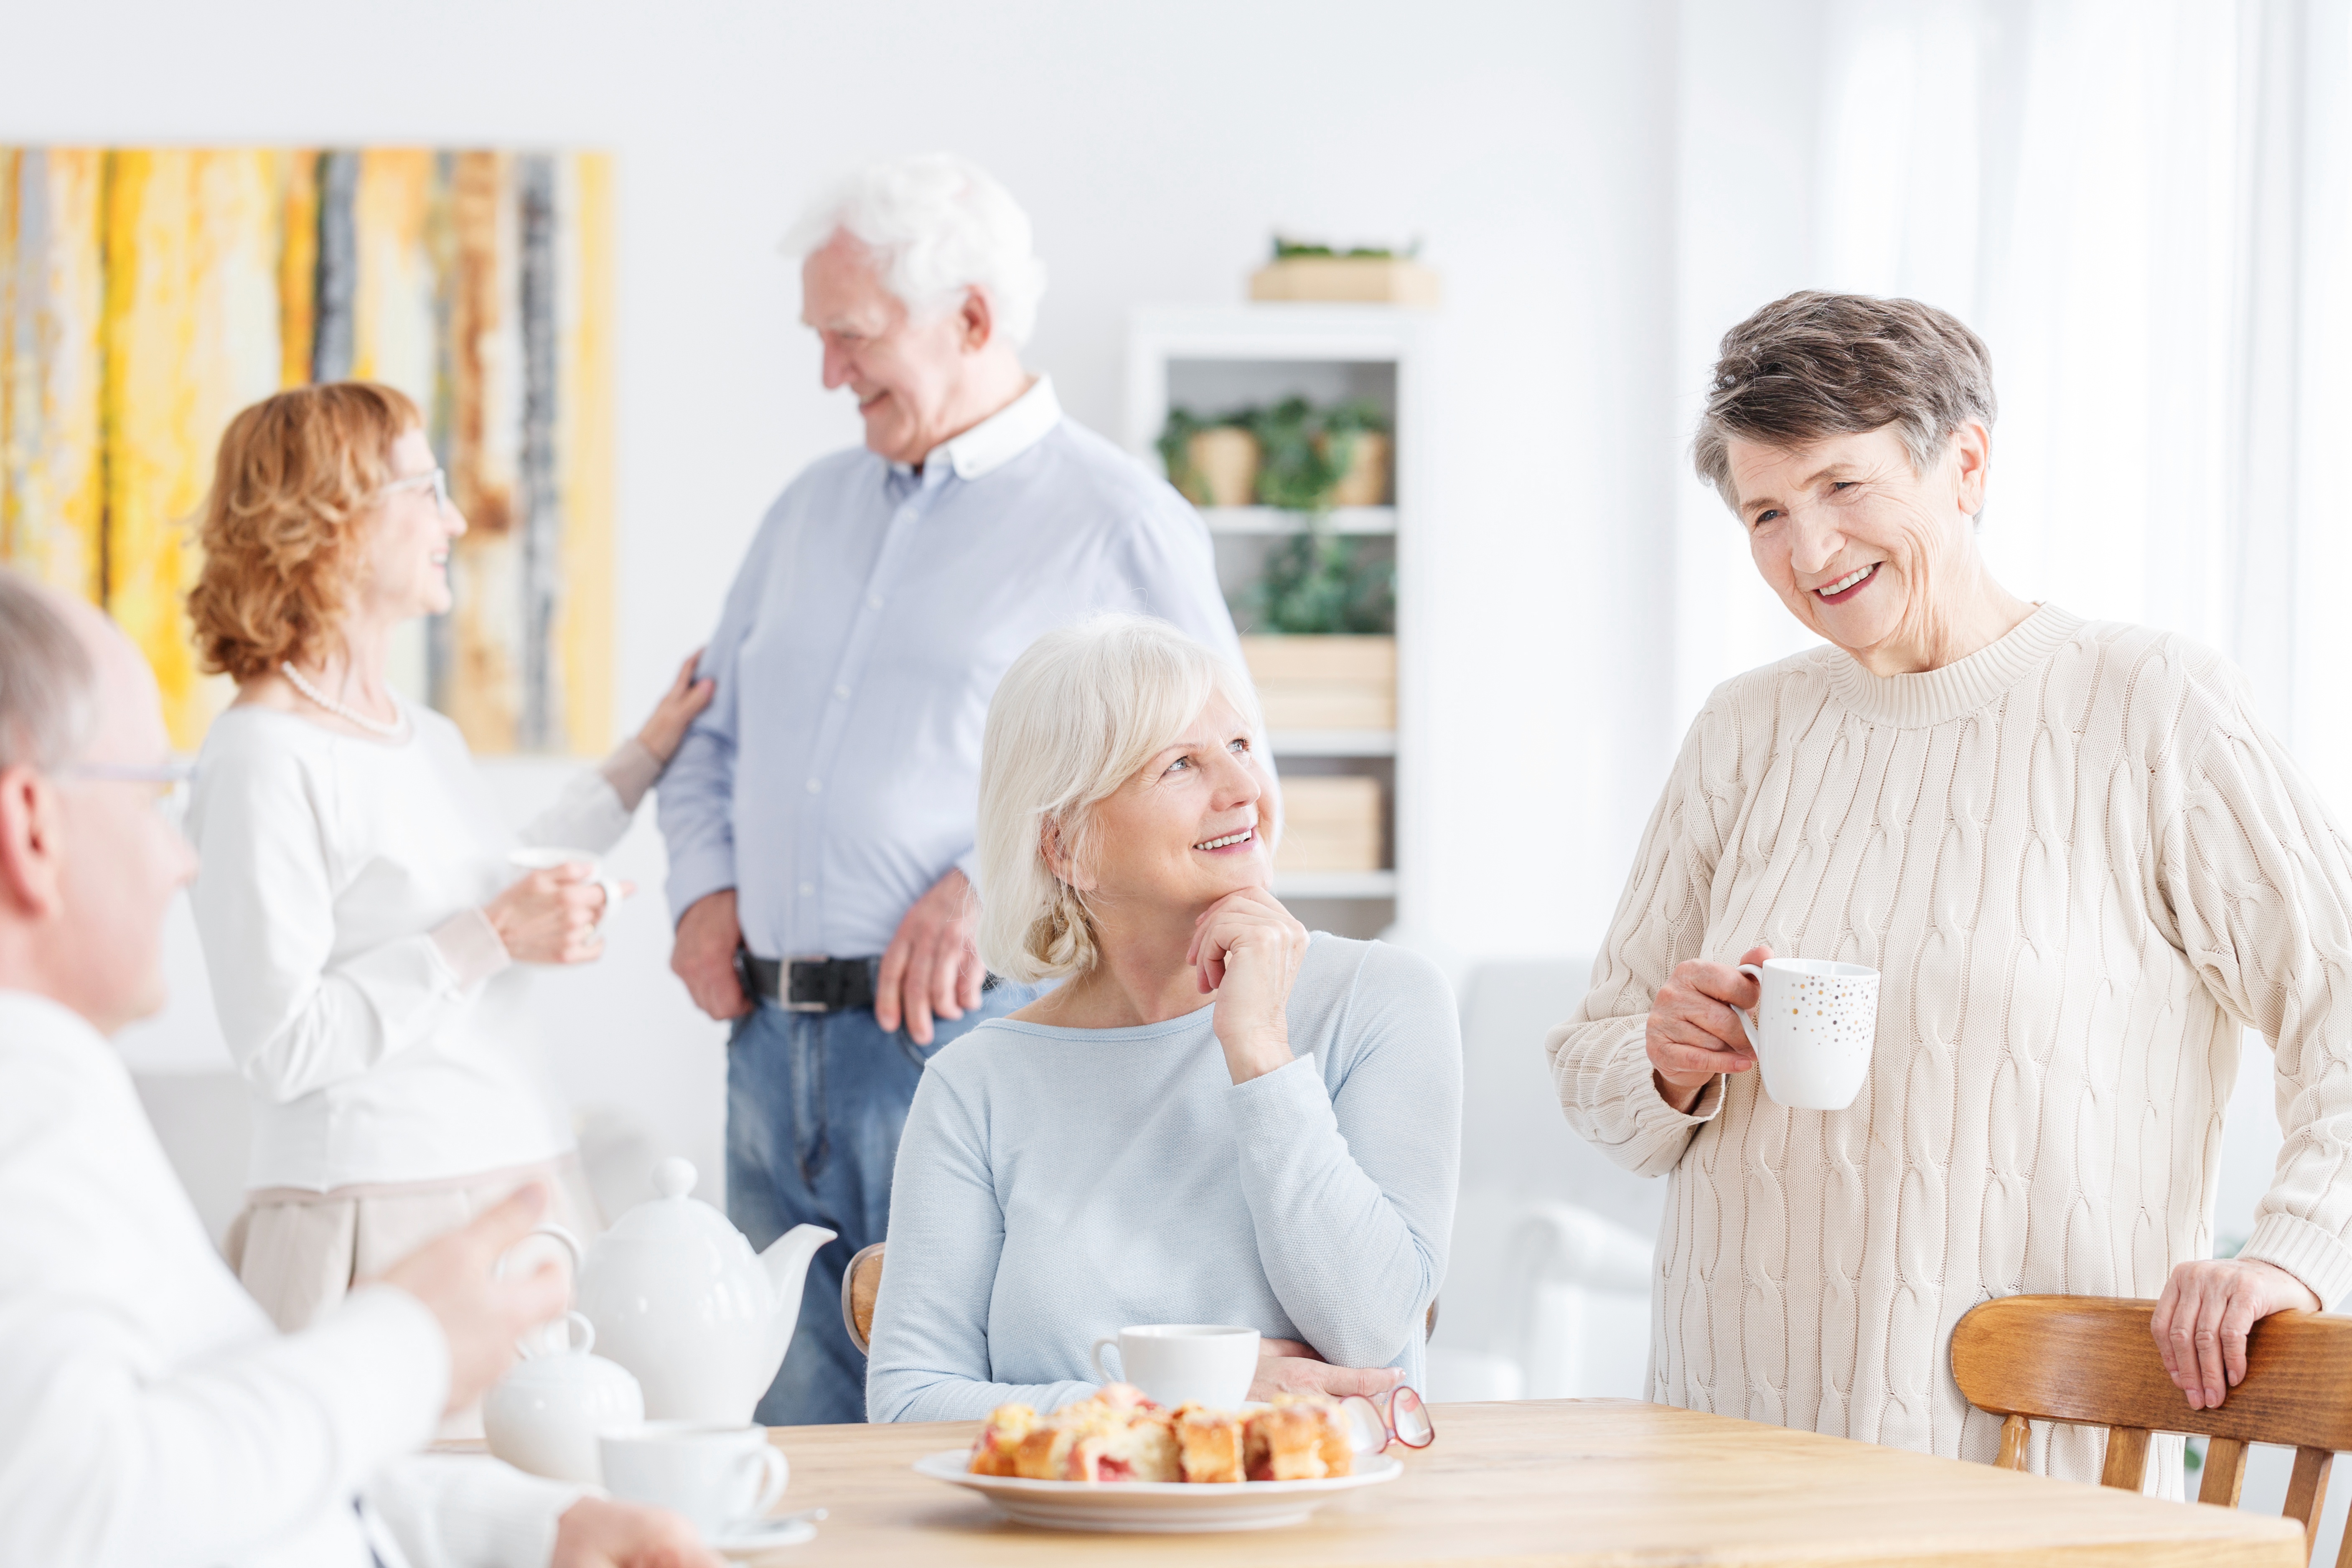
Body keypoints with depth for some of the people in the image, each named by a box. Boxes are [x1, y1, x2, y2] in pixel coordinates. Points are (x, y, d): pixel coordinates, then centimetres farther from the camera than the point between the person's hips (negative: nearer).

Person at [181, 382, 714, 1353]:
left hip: (530, 1189, 8)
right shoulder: (261, 756, -11)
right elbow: (280, 1046, -16)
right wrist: (489, 940, -17)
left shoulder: (431, 739, 14)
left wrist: (644, 756, 33)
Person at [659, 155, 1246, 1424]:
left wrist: (992, 886, -16)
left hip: (975, 1037, -6)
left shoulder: (1118, 524, -1)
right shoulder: (812, 507, 20)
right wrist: (705, 884, 9)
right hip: (773, 1045, 6)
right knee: (791, 1426, 8)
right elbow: (713, 729, 28)